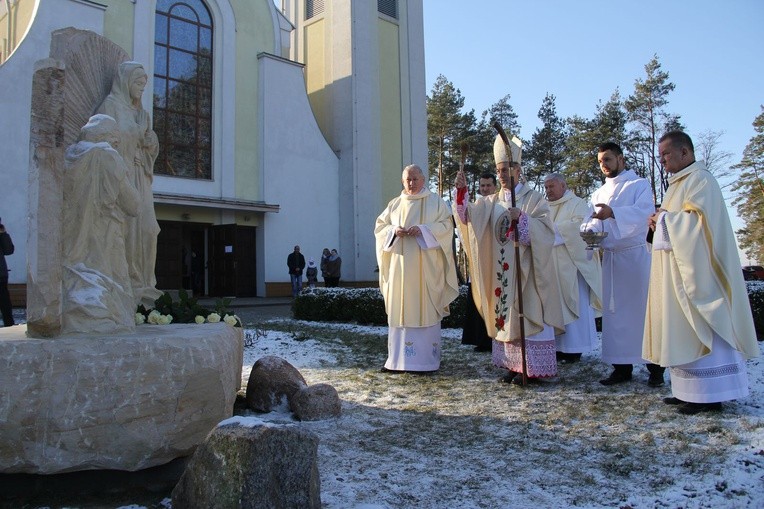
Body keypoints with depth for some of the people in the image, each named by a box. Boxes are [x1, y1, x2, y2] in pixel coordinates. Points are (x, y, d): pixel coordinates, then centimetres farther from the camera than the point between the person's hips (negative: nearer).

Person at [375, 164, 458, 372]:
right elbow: (379, 226, 14)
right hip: (399, 266, 3)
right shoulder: (394, 204, 16)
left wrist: (423, 229, -16)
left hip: (426, 267, -3)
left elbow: (446, 225, -2)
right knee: (399, 309, 1)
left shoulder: (435, 202, 7)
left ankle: (427, 357, 3)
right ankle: (398, 357, 7)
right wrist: (394, 231, -7)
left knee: (426, 309, -4)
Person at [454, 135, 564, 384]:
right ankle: (514, 364, 14)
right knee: (505, 316, 6)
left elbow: (547, 230, -11)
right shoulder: (492, 202, 13)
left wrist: (522, 218, -25)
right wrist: (461, 192, -16)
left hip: (525, 270, -5)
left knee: (526, 315, -4)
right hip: (501, 272, 5)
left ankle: (532, 367, 2)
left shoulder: (534, 199, 0)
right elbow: (468, 217, -2)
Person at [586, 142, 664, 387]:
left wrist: (613, 213, -32)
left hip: (636, 255, -5)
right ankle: (622, 366, 11)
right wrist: (587, 232, -16)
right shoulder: (599, 194, 18)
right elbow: (593, 223, 8)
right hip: (610, 258, 5)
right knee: (615, 312, 5)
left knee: (643, 308, -3)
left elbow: (644, 211, -16)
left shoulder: (640, 184, 3)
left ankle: (655, 368, 7)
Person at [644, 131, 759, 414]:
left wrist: (664, 218, -9)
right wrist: (661, 221, 7)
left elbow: (699, 220, -20)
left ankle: (709, 395, -2)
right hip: (678, 271, 10)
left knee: (698, 329, -7)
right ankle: (690, 390, 13)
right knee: (683, 330, 8)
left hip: (695, 269, -10)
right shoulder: (680, 182, 21)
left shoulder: (700, 179, -8)